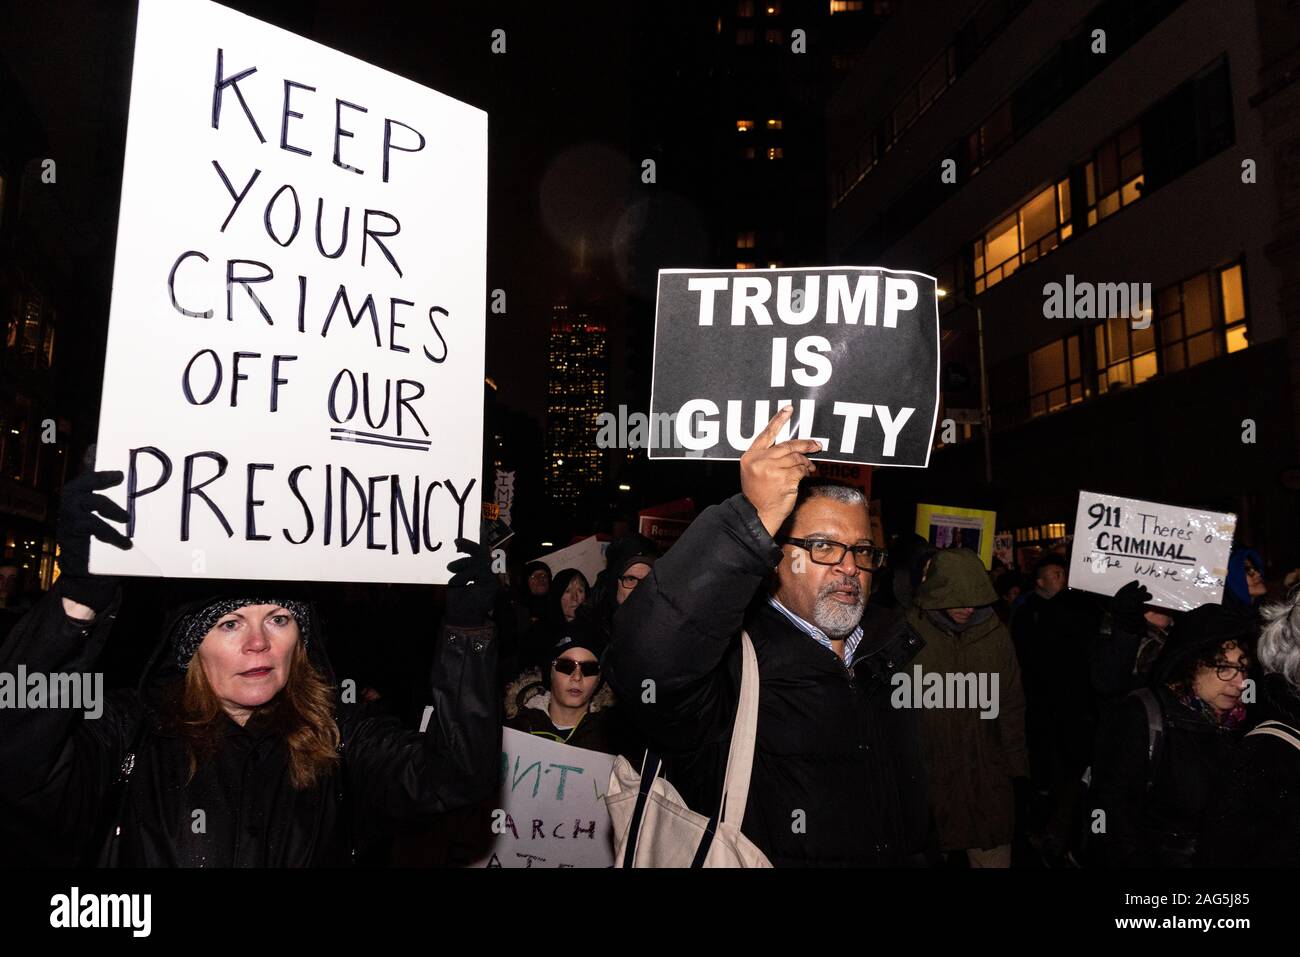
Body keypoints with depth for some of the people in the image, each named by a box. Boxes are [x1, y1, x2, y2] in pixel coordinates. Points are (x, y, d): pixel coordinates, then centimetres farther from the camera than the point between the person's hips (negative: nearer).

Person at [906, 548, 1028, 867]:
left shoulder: (994, 633, 1)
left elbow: (1011, 705, 10)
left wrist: (1017, 768, 9)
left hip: (988, 781, 3)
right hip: (928, 779, -2)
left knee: (994, 857, 9)